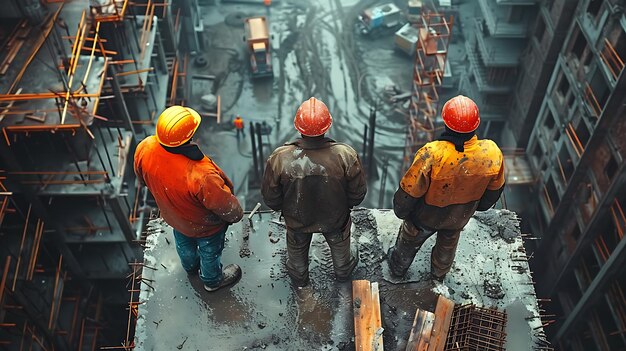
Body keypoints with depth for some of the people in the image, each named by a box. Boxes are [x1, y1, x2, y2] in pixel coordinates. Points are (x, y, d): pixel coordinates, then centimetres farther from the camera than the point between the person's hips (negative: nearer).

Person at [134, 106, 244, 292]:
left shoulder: (144, 149, -31)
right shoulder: (201, 175, -48)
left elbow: (142, 177, -7)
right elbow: (224, 205, -29)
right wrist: (236, 214, -6)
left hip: (172, 214, 5)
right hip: (204, 225, -5)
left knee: (183, 242, 37)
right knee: (209, 251, 28)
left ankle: (190, 266, 70)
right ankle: (212, 280, 60)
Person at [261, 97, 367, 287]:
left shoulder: (279, 159, -34)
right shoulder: (346, 155, -34)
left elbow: (271, 198, -17)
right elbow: (358, 193, -17)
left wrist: (281, 208, 6)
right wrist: (346, 205, 6)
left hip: (296, 220, 0)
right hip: (335, 219, 0)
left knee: (297, 249, 33)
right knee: (339, 244, 34)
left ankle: (299, 277, 62)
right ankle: (343, 271, 63)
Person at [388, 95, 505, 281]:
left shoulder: (432, 154, -43)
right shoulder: (492, 153, -30)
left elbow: (409, 191, -28)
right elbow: (494, 189, -8)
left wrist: (401, 210, -5)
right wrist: (480, 206, 14)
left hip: (425, 217, -3)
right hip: (459, 218, 3)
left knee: (410, 241, 30)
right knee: (448, 245, 34)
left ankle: (398, 267, 58)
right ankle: (439, 275, 63)